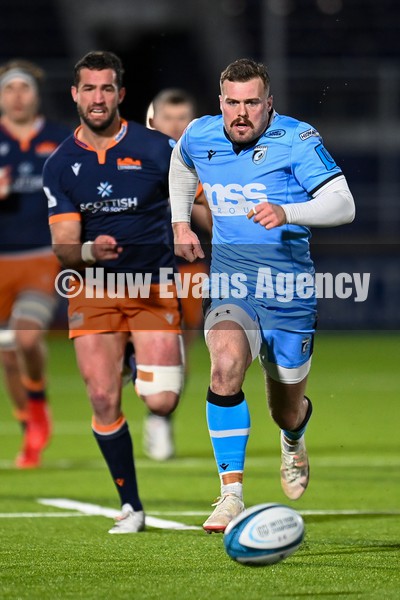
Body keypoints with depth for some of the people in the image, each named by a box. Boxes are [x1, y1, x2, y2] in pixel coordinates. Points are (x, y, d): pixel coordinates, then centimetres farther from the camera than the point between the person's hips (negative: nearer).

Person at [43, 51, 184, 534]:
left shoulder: (157, 148, -6)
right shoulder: (60, 165, 0)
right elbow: (63, 245, -7)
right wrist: (88, 250, -28)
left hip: (155, 287, -2)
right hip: (93, 291, 2)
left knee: (160, 402, -14)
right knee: (103, 400, -8)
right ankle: (131, 506, 8)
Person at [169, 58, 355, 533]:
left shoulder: (297, 140, -11)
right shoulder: (199, 137, 2)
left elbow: (343, 205, -19)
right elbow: (180, 164, 28)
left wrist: (286, 213, -36)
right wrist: (181, 224, 16)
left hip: (288, 288, -1)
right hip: (228, 284, 1)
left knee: (287, 411, 12)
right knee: (226, 364, -31)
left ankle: (292, 440, 53)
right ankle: (231, 494, -29)